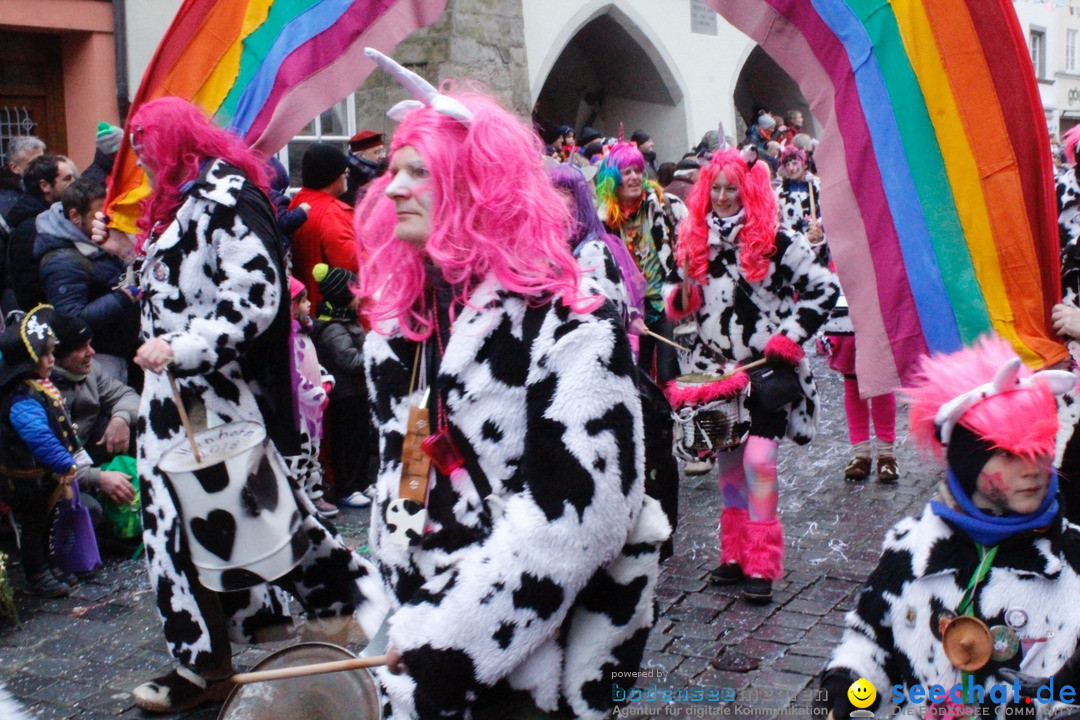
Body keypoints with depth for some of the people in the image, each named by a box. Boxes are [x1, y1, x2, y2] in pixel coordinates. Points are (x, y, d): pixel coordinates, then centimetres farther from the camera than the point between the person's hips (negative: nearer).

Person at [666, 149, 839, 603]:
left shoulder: (775, 241, -7)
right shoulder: (694, 241, 7)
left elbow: (824, 289, -7)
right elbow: (680, 301, 19)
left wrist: (789, 336, -12)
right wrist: (679, 297, -4)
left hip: (767, 367, -5)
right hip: (717, 368, 5)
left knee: (758, 458, -14)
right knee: (726, 457, 11)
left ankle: (762, 565, -4)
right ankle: (735, 553, 23)